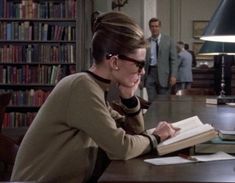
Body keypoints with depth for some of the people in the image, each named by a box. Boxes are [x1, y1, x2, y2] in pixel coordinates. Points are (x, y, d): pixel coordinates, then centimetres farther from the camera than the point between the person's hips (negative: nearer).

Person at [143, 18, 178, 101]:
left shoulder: (168, 41, 4)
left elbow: (174, 59, 0)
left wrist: (173, 75, -9)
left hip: (163, 75, -1)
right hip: (150, 73, 2)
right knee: (152, 102, 1)